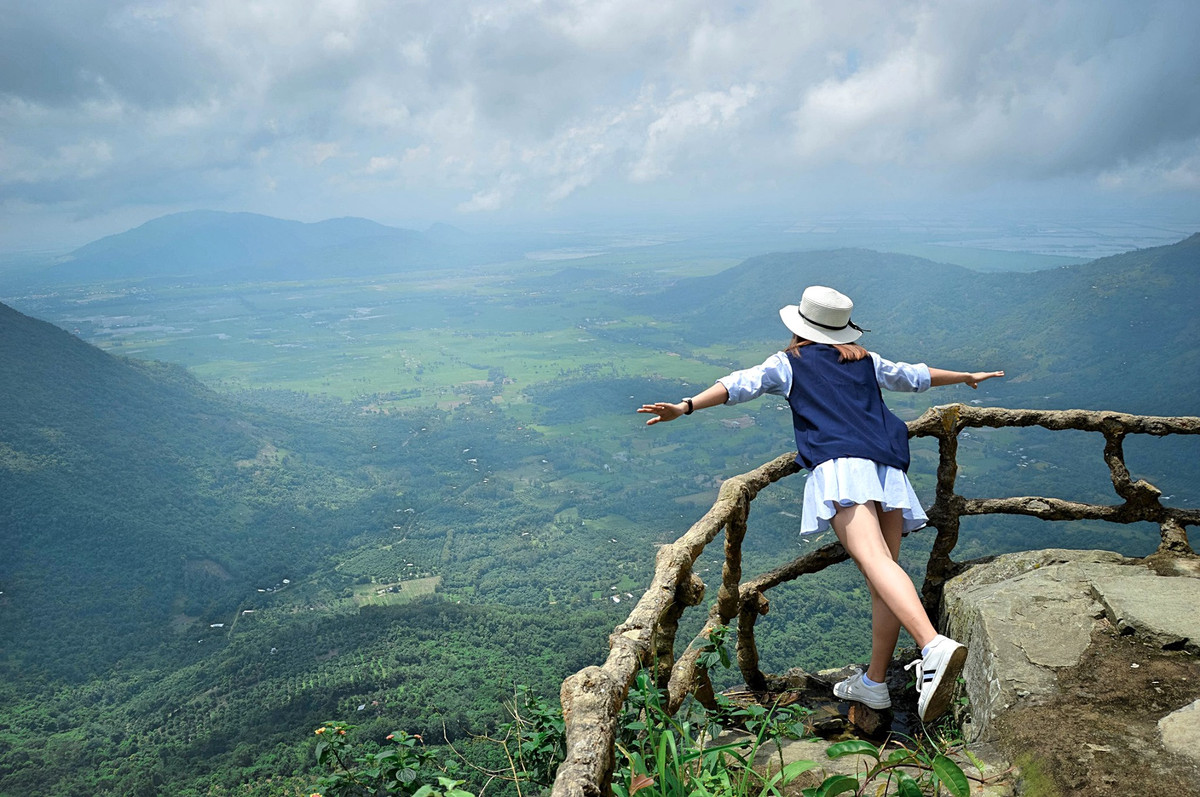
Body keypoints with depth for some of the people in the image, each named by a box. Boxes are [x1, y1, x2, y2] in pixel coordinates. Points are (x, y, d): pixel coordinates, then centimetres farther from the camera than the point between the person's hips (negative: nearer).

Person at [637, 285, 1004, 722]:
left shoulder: (789, 363, 17)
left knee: (874, 561, -24)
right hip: (888, 470, 6)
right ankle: (874, 682, 14)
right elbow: (916, 376, 43)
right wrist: (967, 377, 60)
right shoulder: (866, 361, 30)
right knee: (884, 575, 7)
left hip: (839, 465, -6)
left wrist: (687, 406, -4)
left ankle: (935, 647, -46)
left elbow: (741, 384, 2)